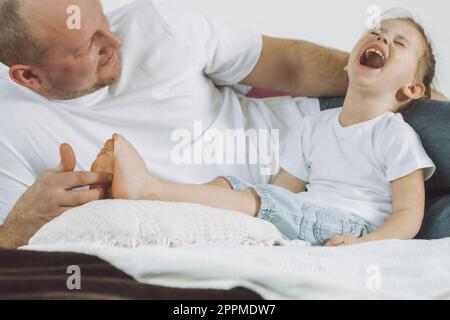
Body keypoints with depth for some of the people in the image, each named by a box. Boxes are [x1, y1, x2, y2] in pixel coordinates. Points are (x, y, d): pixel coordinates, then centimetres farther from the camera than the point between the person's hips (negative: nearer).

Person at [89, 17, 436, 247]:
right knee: (227, 182, -9)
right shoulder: (315, 127, 20)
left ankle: (147, 188, -32)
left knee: (258, 199, -26)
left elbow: (409, 215, -7)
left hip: (352, 228, -6)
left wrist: (364, 243, -25)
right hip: (305, 219, 7)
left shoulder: (397, 136, 1)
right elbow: (285, 190, 18)